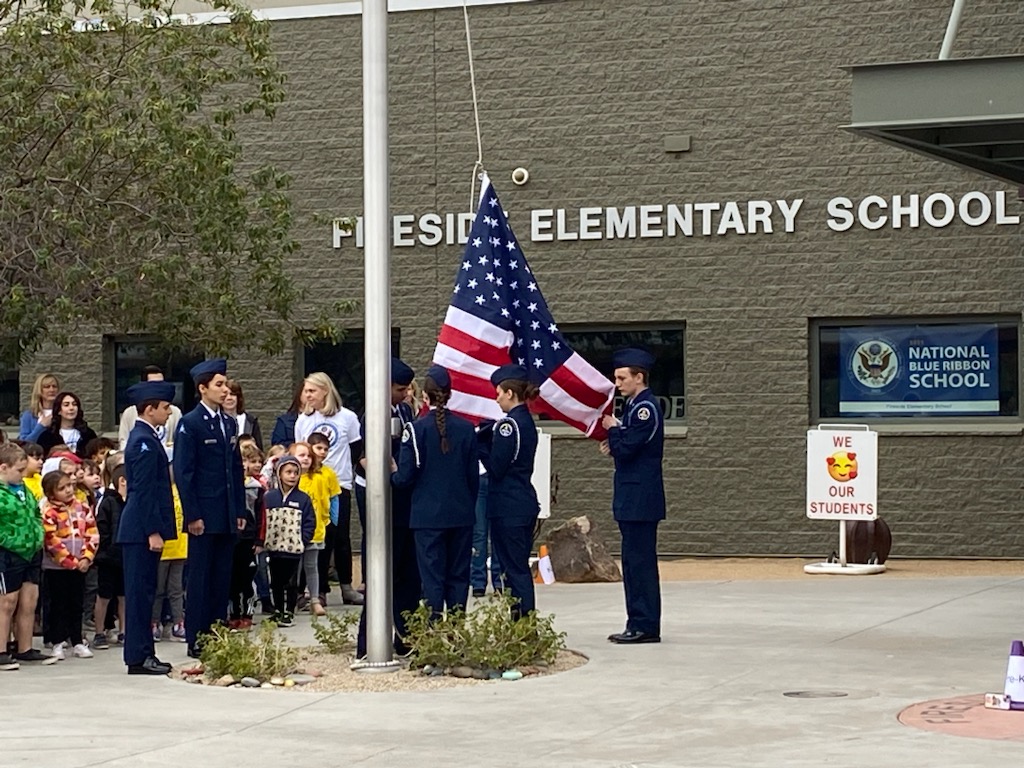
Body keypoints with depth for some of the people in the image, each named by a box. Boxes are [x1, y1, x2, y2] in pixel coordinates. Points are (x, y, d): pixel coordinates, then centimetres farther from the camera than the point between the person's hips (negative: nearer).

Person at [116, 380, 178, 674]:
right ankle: (138, 658, -3)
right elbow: (144, 492, -19)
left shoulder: (144, 437, 16)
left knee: (143, 592, 12)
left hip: (140, 529, 10)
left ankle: (143, 654, 17)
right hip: (142, 529, -10)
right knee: (140, 592, -6)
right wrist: (153, 532, -20)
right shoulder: (144, 441, -15)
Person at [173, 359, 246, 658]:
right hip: (204, 515, -7)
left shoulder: (229, 423, 14)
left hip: (227, 515, 7)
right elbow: (183, 473, -10)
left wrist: (240, 510, 11)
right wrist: (192, 515, -14)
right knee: (200, 577, -2)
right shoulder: (190, 423, -7)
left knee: (223, 577, 8)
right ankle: (197, 641, 2)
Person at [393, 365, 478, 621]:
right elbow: (473, 476, 6)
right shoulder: (466, 428, 1)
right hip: (461, 514, 3)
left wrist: (393, 474, 12)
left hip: (428, 515, -3)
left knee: (432, 577, -1)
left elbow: (405, 477, -10)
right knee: (458, 576, 9)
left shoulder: (416, 429, -9)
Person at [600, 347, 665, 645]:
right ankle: (640, 625, 15)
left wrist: (613, 429, -4)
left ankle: (645, 626, -5)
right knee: (635, 562, 11)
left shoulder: (645, 408, -14)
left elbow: (628, 448, -20)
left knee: (640, 561, -8)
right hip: (633, 498, 10)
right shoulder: (635, 406, 17)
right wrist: (614, 447, 5)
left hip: (640, 499, -10)